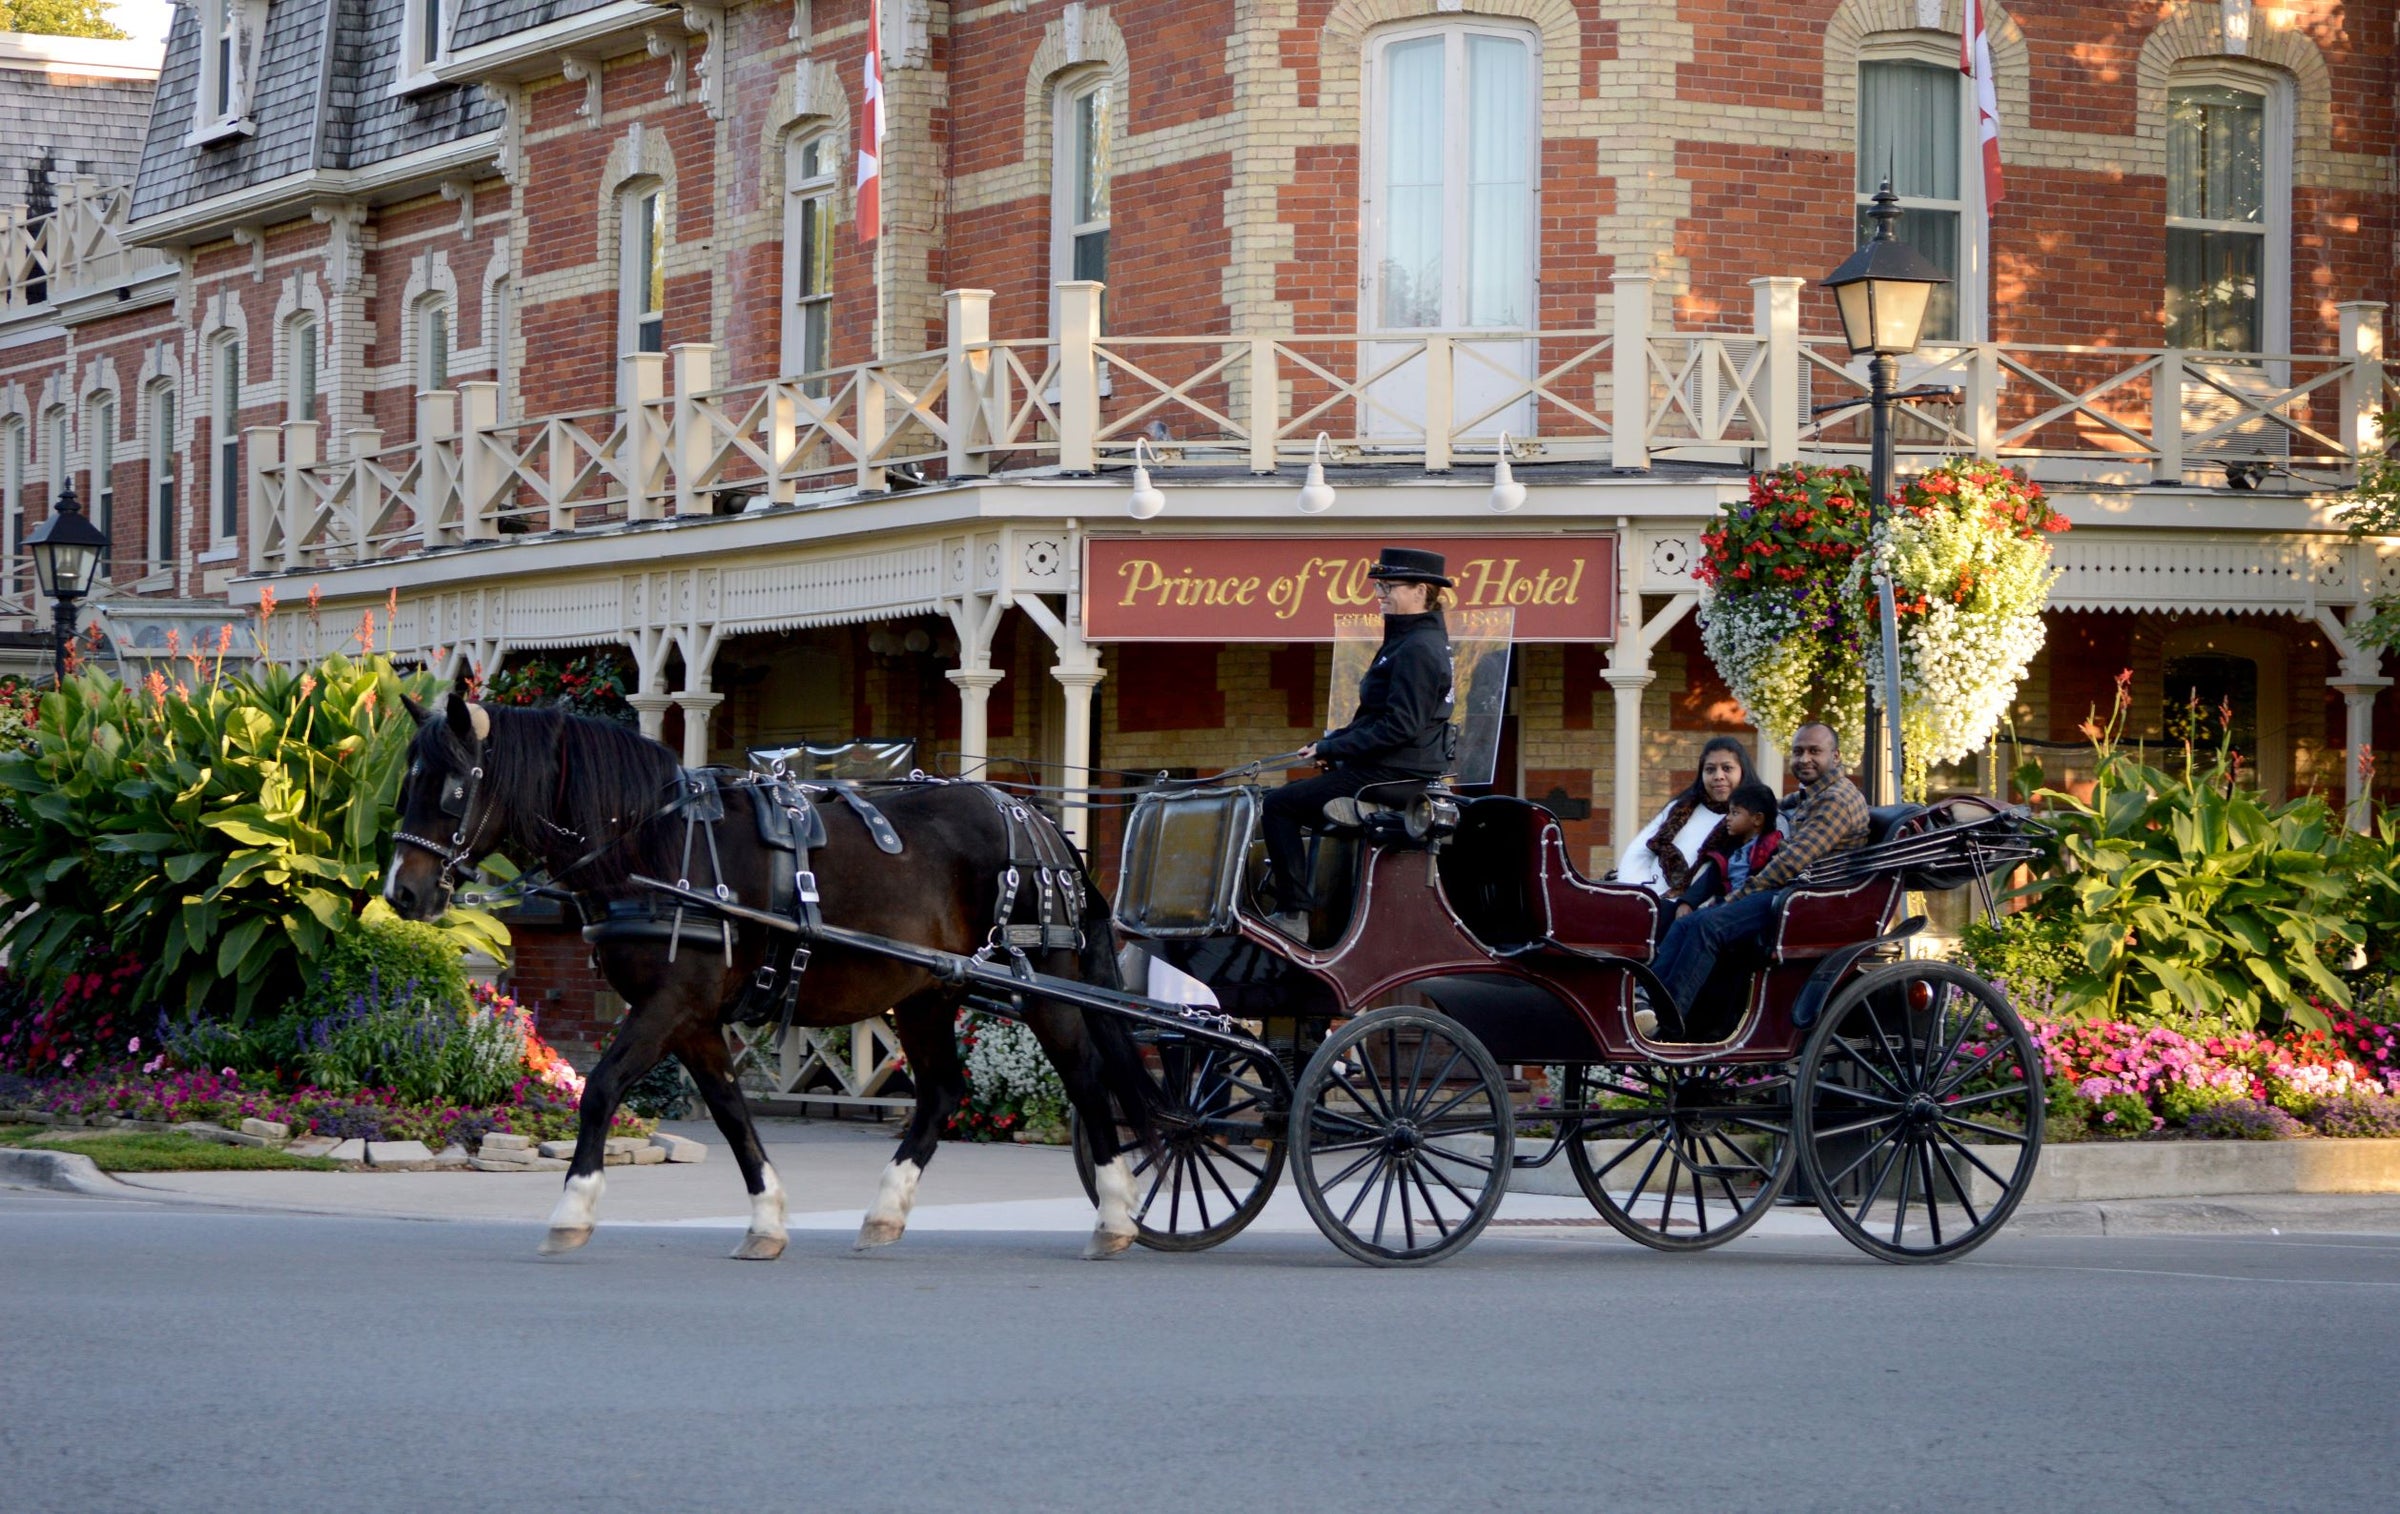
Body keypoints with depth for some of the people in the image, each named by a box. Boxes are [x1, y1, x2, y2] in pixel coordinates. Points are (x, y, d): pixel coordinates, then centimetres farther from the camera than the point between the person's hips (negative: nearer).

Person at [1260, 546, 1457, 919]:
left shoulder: (1417, 650, -18)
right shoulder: (1410, 640, 15)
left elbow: (1399, 727, -25)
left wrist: (1330, 749, -19)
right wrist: (1327, 743, 11)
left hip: (1395, 778, -11)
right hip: (1408, 773, 11)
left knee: (1280, 805, -8)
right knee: (1293, 797, 28)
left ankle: (1294, 909, -12)